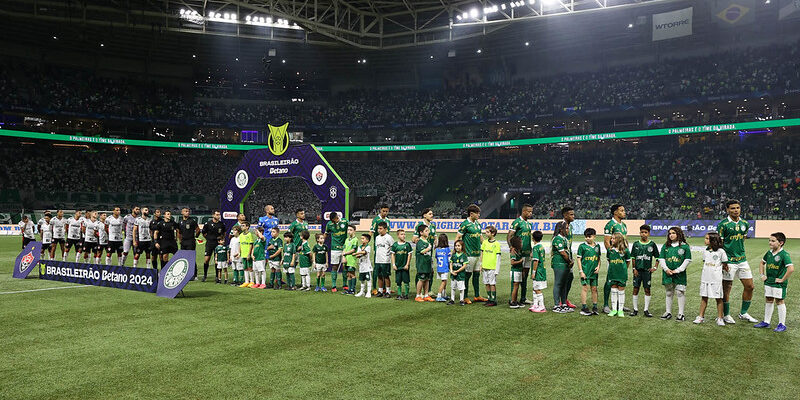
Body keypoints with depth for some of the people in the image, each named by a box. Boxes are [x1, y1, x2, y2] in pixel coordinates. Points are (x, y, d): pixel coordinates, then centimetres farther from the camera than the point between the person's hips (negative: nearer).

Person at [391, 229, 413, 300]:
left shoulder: (407, 244, -1)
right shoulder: (395, 245, 2)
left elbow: (409, 255, 1)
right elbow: (393, 255, 5)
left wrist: (407, 264, -4)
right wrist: (393, 264, -1)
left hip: (405, 266, -1)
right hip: (397, 266, 1)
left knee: (406, 281, 1)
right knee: (398, 282, 6)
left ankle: (406, 295, 10)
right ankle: (399, 295, 14)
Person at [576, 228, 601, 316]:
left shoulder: (597, 246, 8)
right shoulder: (582, 246, -5)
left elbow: (598, 258, 18)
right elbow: (578, 259, -5)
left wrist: (598, 266, 0)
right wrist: (581, 271, -9)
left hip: (594, 272, 4)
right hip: (585, 271, -4)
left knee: (594, 289, 10)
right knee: (585, 288, -3)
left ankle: (595, 307, 20)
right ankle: (584, 308, 3)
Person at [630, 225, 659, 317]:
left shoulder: (652, 244, 0)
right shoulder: (636, 244, 3)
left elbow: (657, 257, 6)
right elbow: (633, 257, 5)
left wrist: (654, 267, -3)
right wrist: (634, 268, -1)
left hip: (647, 270, -1)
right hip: (637, 270, 1)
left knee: (647, 289, 2)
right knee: (635, 289, 3)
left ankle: (646, 310, 10)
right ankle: (635, 309, 12)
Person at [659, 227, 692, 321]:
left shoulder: (685, 246, -2)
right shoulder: (665, 246, 8)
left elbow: (687, 260, -4)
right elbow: (661, 259, 8)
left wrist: (677, 270, -9)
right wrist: (666, 269, -6)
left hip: (680, 274, -4)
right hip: (667, 274, 4)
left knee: (680, 293, -3)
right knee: (669, 293, 12)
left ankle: (680, 314, 6)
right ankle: (668, 312, 21)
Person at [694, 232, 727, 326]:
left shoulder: (720, 251, -6)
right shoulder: (705, 251, 9)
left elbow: (724, 265, 1)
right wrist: (702, 276, 13)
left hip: (716, 279, -5)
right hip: (705, 278, 5)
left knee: (718, 298, 3)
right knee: (704, 297, 9)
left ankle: (720, 318, 11)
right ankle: (701, 317, 14)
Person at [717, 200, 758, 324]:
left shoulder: (745, 224, 8)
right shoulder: (723, 224, -9)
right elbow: (719, 244, -8)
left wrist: (740, 252, 16)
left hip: (742, 259, 6)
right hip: (729, 261, -6)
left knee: (749, 286, 7)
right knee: (727, 288, 1)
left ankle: (743, 313, 23)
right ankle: (726, 315, 14)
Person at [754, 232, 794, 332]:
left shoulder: (784, 255, -17)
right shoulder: (769, 253, 5)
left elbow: (791, 269, -27)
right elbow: (762, 263, 22)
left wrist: (782, 279, -20)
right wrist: (762, 275, 12)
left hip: (779, 283, -7)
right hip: (768, 282, 7)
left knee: (779, 301, 1)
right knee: (769, 301, 13)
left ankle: (782, 324, 12)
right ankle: (766, 322, 23)